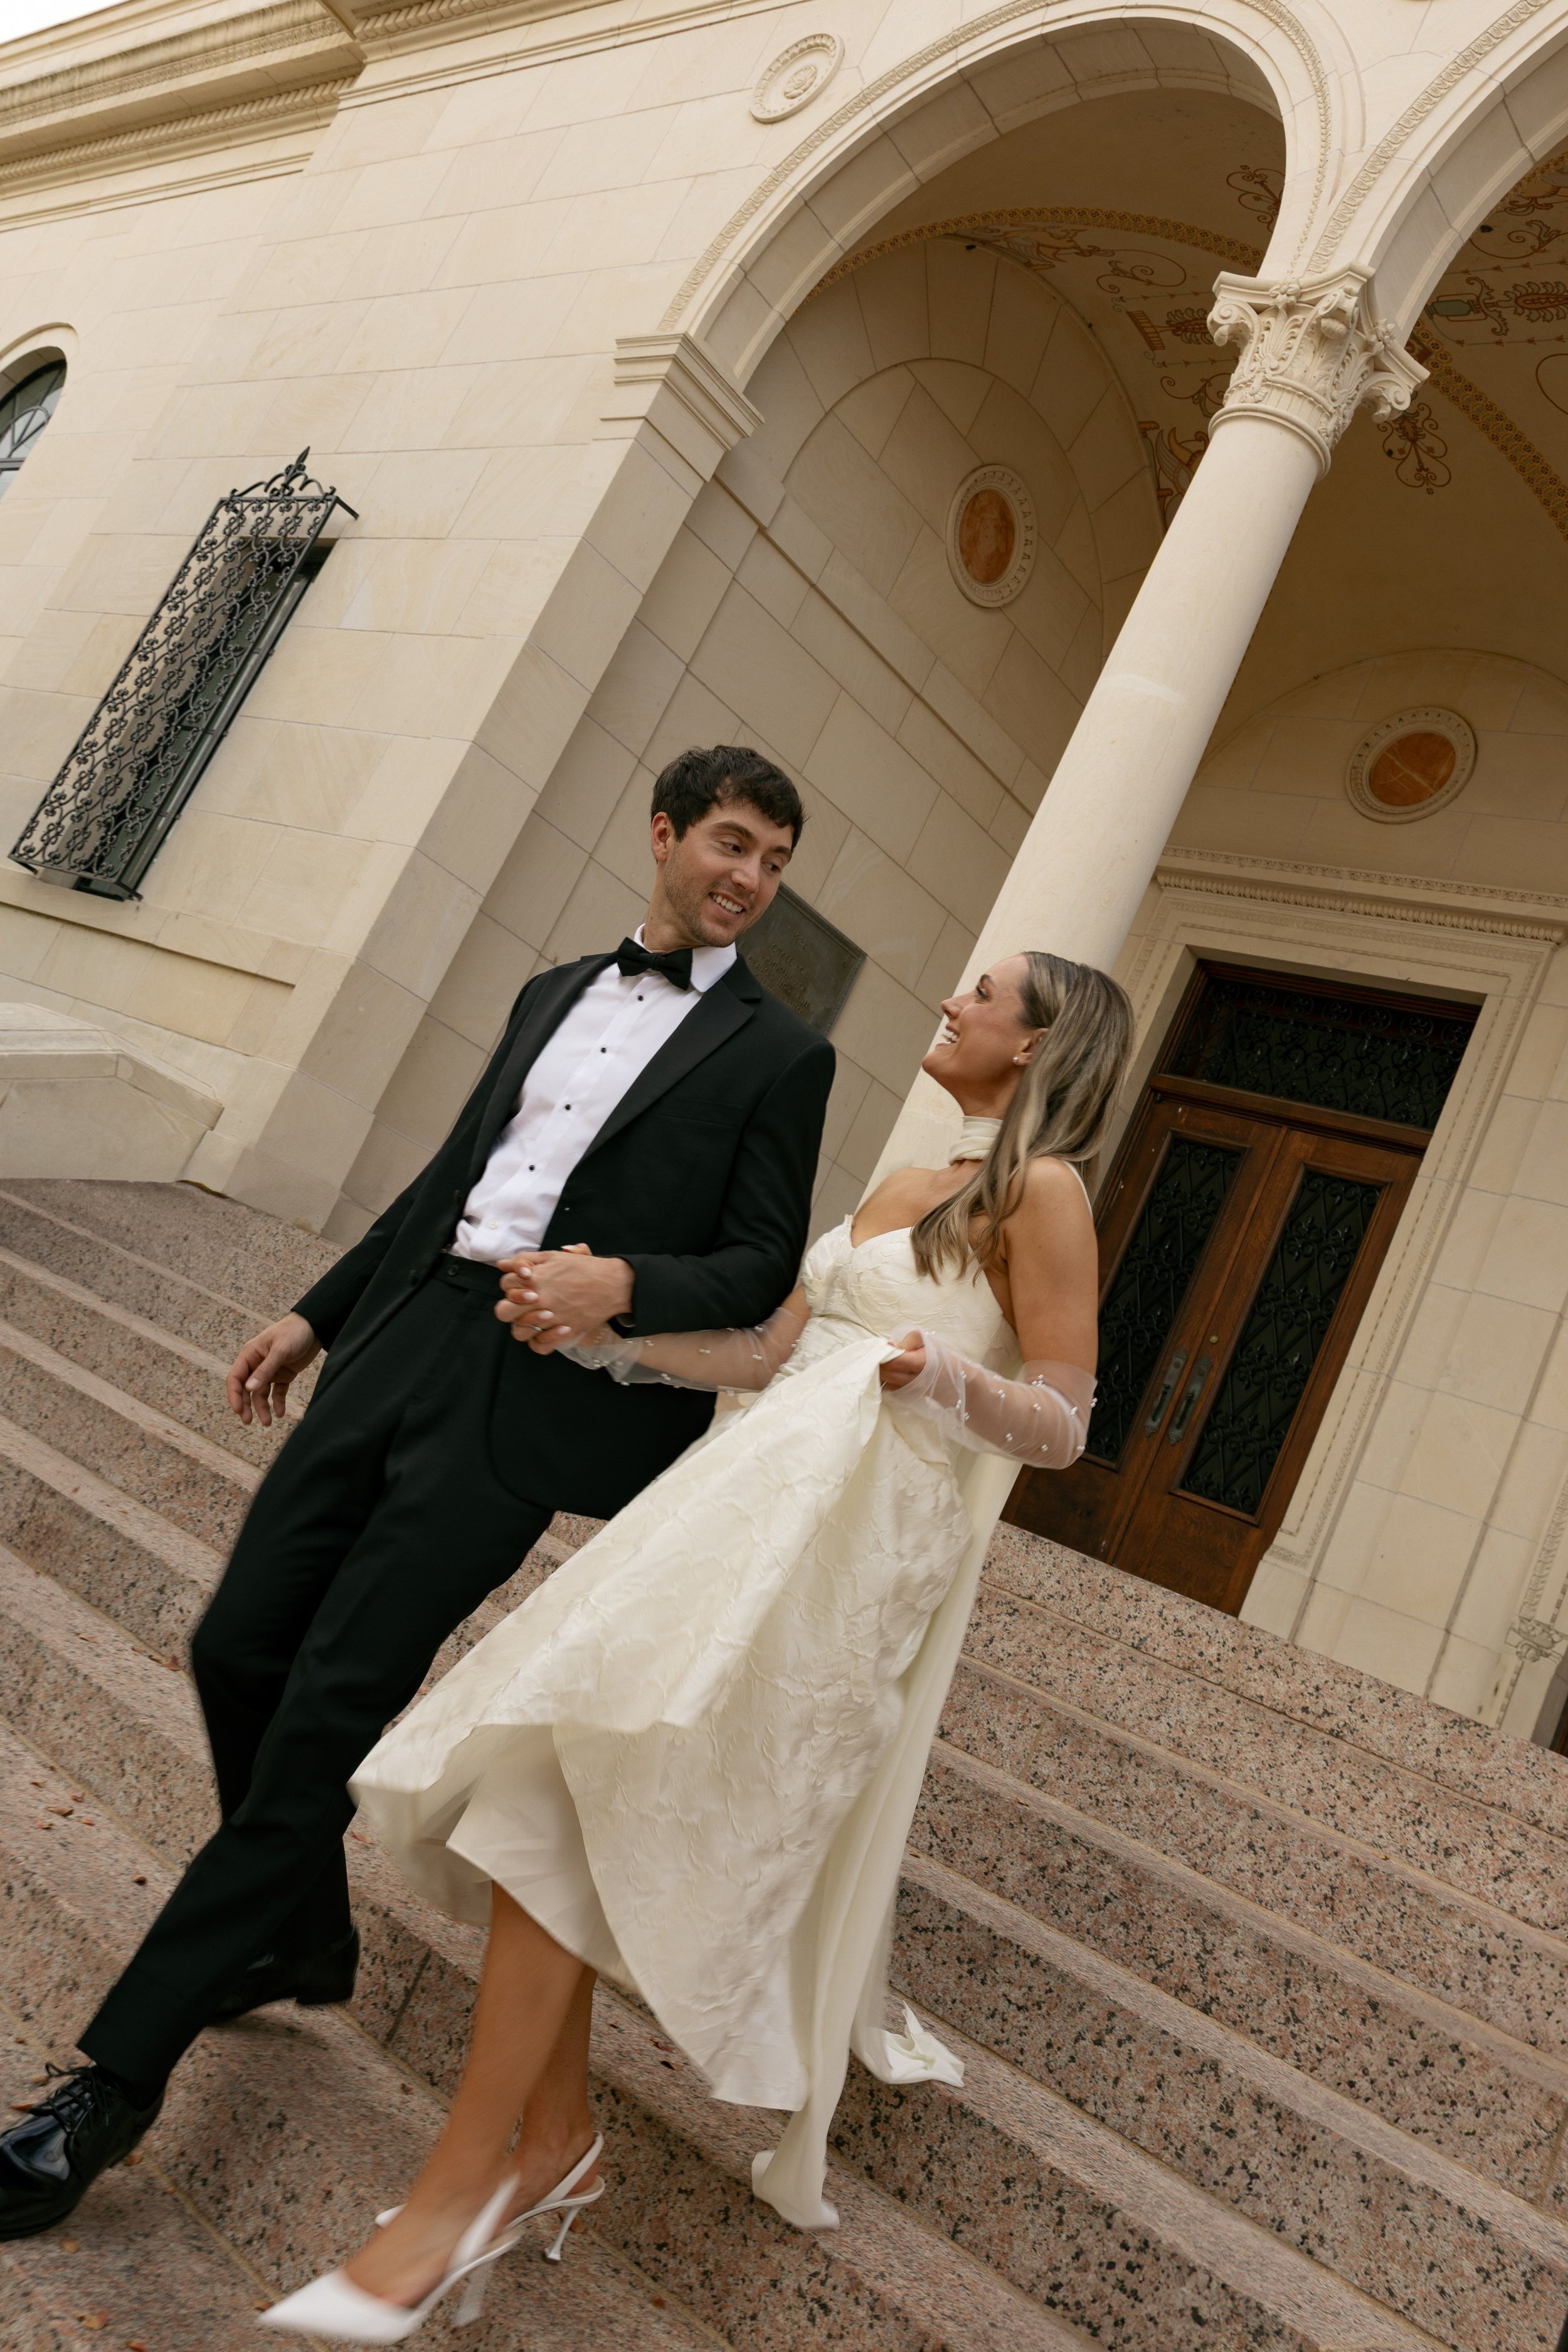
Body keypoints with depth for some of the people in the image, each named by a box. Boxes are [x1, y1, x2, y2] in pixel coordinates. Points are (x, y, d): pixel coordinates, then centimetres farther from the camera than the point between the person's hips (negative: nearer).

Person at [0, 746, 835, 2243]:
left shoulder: (778, 1056, 2)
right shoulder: (554, 994, 18)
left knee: (328, 1711, -6)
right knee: (239, 1648, 9)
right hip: (402, 1344, 6)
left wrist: (625, 1284, -21)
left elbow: (764, 1267, -2)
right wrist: (318, 1312, 20)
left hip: (530, 1399, -6)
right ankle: (301, 1942, 33)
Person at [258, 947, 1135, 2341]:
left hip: (855, 1541, -8)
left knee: (564, 1787, -14)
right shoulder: (903, 1188, 22)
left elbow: (1062, 1425, -6)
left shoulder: (1042, 1191, -2)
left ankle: (465, 2183, 0)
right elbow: (768, 1352, 18)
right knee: (559, 1783, 2)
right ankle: (556, 2133, 19)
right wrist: (596, 1331, 10)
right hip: (758, 1493, 8)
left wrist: (946, 1372, -25)